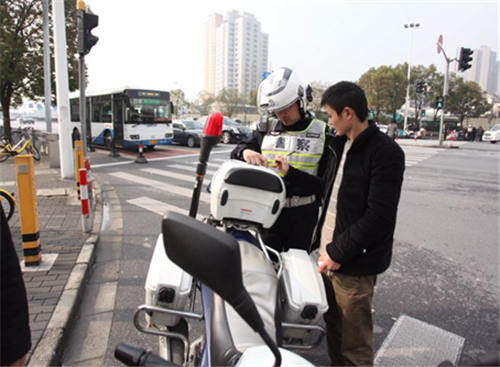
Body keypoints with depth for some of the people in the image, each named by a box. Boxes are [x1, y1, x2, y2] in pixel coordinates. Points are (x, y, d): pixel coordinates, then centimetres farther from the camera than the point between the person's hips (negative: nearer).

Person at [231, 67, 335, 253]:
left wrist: (290, 173, -23)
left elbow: (322, 185, -8)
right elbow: (235, 153, 6)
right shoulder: (266, 129, 7)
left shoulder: (322, 134, -3)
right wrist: (244, 152, -17)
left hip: (302, 216, -2)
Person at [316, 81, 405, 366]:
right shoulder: (340, 144, 11)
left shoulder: (386, 153, -15)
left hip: (354, 264, -8)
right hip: (330, 256, 8)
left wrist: (337, 252, -17)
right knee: (333, 327, 23)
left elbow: (379, 218, -20)